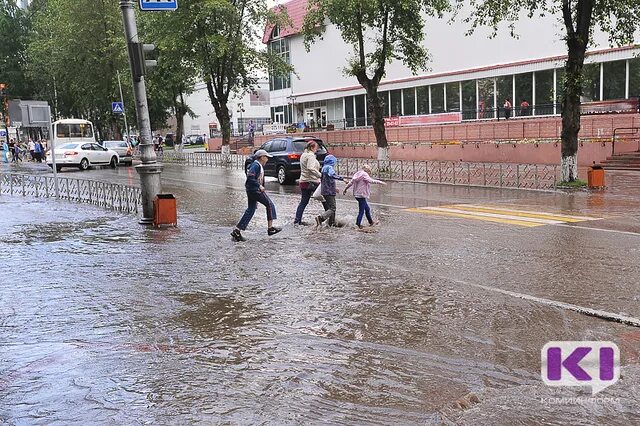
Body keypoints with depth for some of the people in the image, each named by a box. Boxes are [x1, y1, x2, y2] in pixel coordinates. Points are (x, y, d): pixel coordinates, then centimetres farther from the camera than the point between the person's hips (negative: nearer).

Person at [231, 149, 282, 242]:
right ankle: (270, 228, 0)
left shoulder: (259, 166, 18)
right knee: (270, 204, -3)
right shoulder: (256, 165, -13)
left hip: (252, 190, 10)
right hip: (255, 190, -10)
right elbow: (250, 178, -22)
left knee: (250, 210, 9)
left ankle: (237, 231, 7)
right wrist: (259, 186, -24)